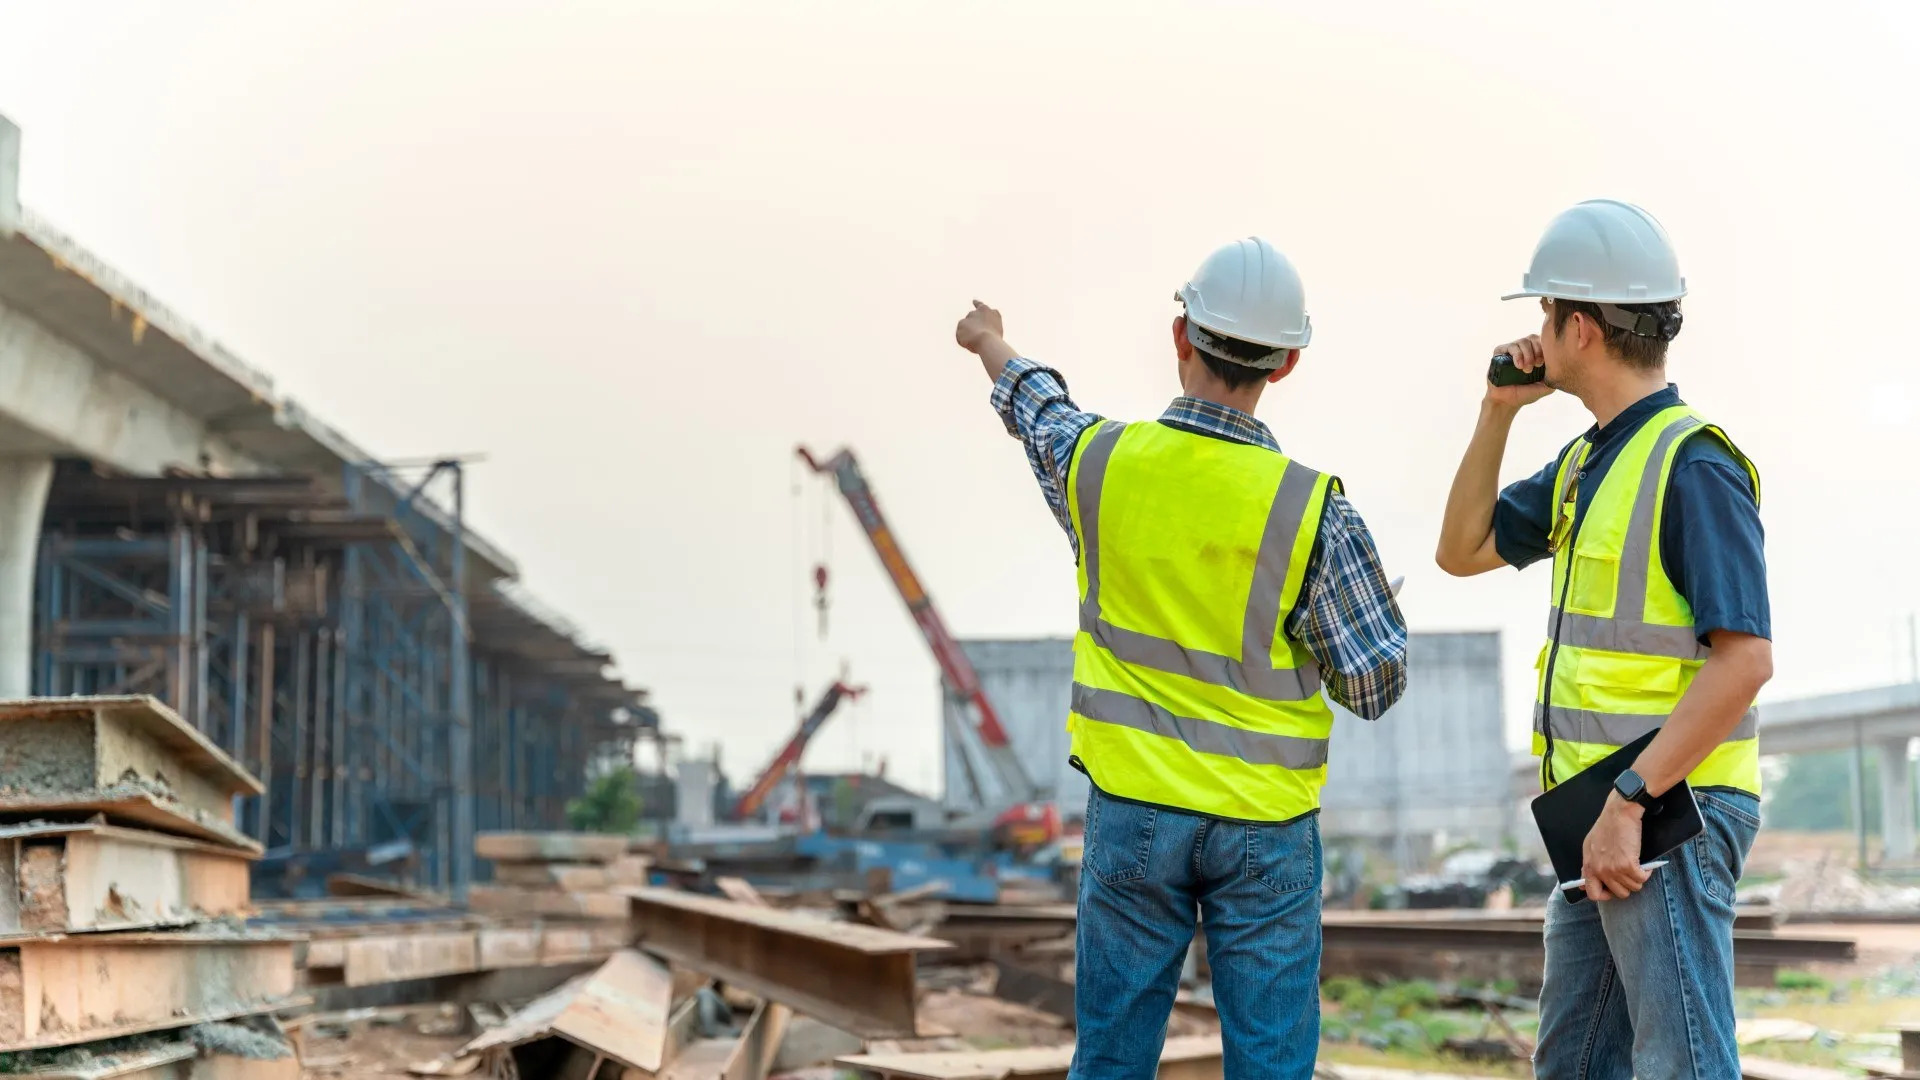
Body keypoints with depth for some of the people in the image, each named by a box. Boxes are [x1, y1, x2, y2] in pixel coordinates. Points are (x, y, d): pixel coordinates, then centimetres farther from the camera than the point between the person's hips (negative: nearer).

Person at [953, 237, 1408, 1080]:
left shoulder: (1100, 463, -7)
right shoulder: (1310, 509, -15)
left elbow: (1036, 410, 18)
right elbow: (1374, 684, -9)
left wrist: (991, 344, 41)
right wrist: (1364, 581, 10)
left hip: (1134, 808, 2)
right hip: (1264, 822, -2)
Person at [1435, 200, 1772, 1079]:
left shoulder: (1693, 463, -16)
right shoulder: (1587, 462, 13)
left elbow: (1745, 660, -22)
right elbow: (1463, 551, 21)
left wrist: (1630, 804, -24)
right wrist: (1499, 411, 11)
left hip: (1669, 811, -10)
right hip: (1601, 809, 10)